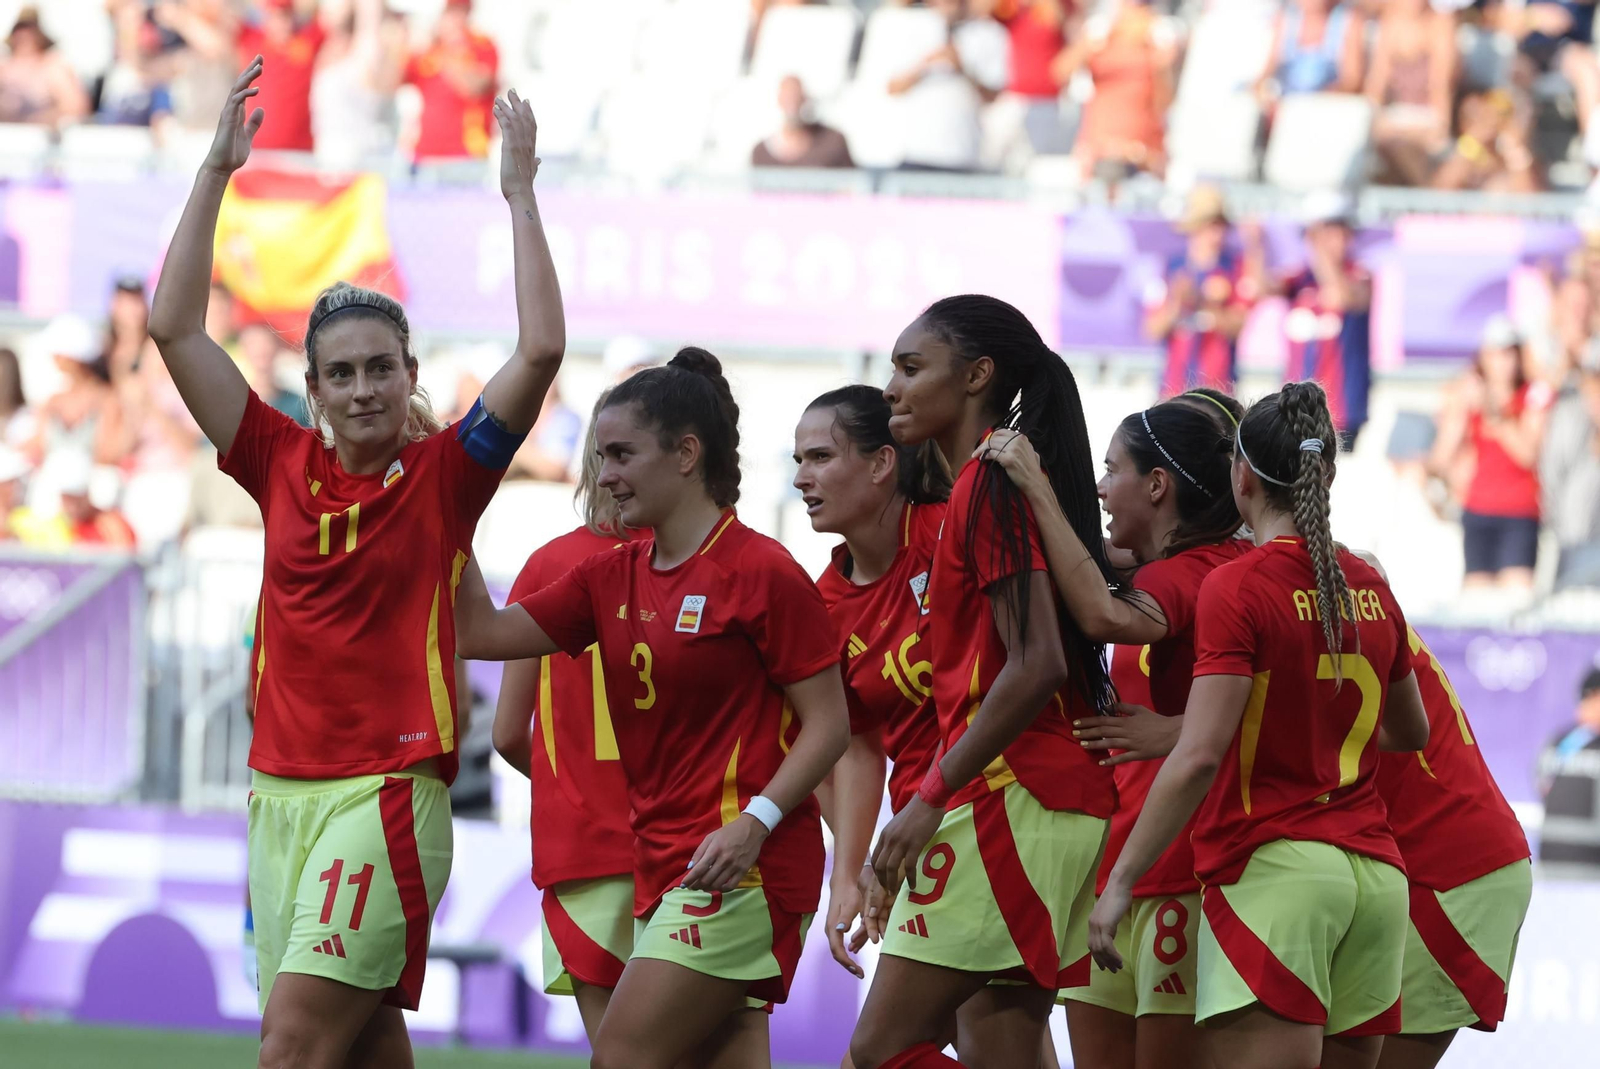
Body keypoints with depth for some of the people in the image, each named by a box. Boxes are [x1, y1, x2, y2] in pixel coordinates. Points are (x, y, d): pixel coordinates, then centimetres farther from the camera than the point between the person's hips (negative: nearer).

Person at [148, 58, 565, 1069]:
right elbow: (175, 327, 8)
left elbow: (541, 351, -11)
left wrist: (521, 194, -8)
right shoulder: (285, 466, 9)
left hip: (389, 789, -5)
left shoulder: (446, 474, 0)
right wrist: (217, 170, 5)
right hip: (280, 788, 5)